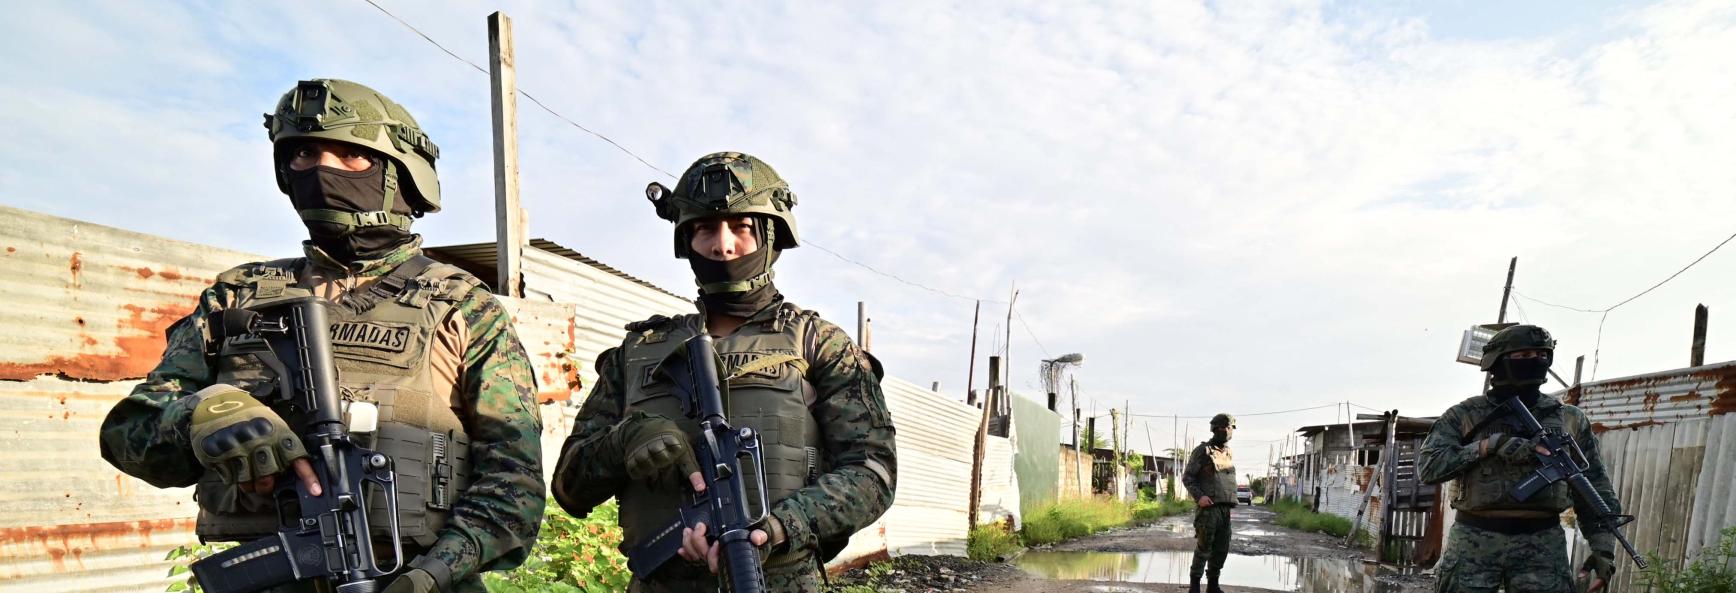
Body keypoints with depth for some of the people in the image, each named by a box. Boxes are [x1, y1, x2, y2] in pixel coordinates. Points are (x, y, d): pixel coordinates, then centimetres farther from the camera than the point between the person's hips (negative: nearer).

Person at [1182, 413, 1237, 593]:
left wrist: (1231, 500, 13)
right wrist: (1199, 496, -19)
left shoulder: (1229, 453, 16)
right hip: (1208, 508, -6)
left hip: (1225, 509, 6)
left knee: (1222, 549, 8)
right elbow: (1187, 477, -6)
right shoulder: (1202, 450, -4)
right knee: (1203, 549, -5)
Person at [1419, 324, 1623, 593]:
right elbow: (1429, 466, -10)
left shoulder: (1571, 419, 10)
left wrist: (1604, 549, 4)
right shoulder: (1464, 415, 2)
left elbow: (1596, 489, 13)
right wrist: (1491, 445, -17)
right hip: (1474, 542, -2)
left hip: (1542, 546, 2)